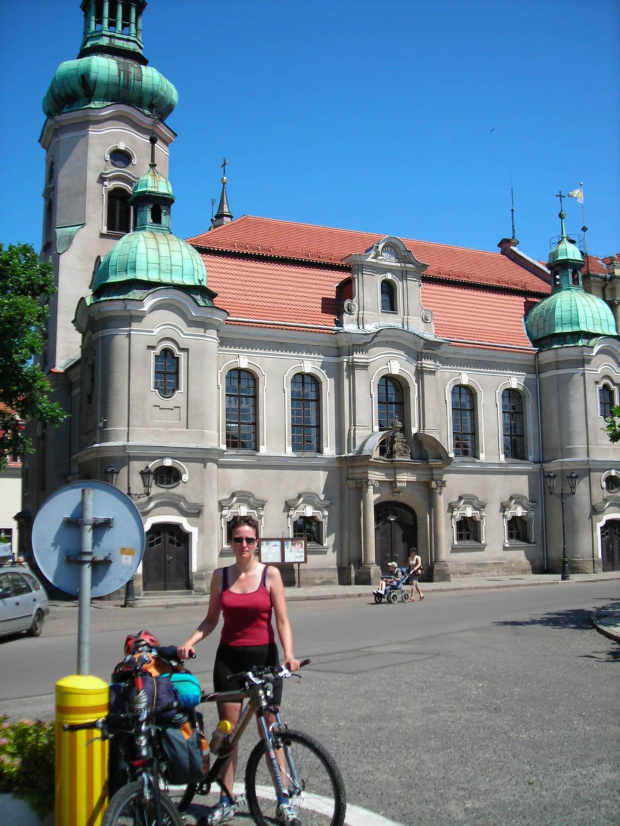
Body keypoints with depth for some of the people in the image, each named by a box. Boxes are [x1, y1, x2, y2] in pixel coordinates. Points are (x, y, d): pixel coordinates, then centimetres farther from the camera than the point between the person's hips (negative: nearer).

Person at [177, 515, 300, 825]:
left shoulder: (270, 574, -3)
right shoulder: (221, 576, 4)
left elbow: (282, 621, -5)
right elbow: (211, 619, 8)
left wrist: (289, 654, -19)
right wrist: (190, 641, -8)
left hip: (264, 656, -2)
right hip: (229, 657, 2)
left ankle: (284, 800, 15)